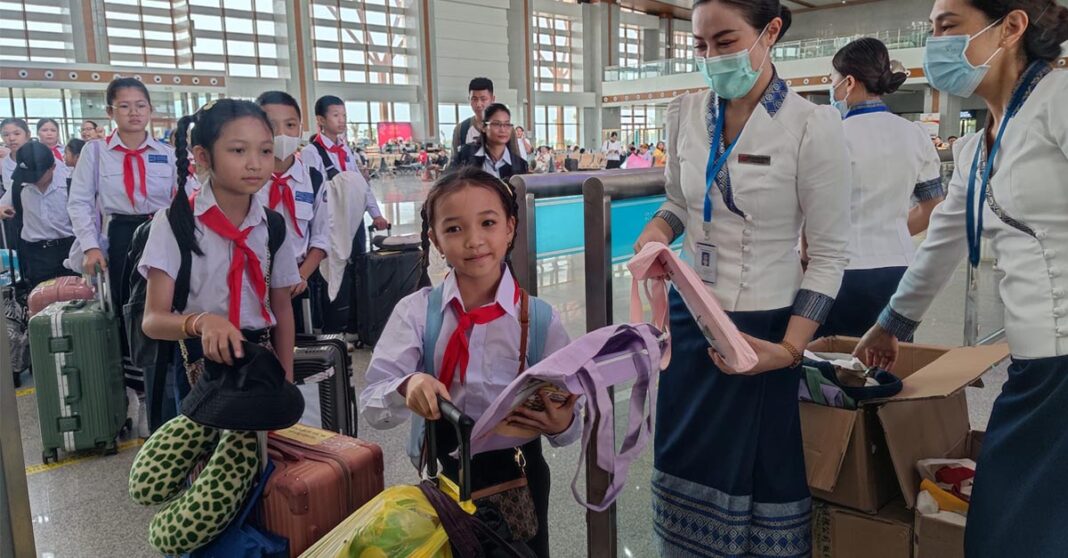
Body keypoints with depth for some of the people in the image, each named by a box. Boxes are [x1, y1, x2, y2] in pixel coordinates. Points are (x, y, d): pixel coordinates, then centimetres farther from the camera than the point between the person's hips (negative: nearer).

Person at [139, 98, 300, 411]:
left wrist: (286, 382, 4)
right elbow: (153, 319, -15)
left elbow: (282, 308, 8)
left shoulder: (273, 226, 1)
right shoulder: (175, 222, -11)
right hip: (201, 367, -3)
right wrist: (202, 321, -35)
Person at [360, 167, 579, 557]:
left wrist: (562, 425, -27)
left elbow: (564, 416, -5)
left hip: (518, 473, 0)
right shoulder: (416, 312, -9)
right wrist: (407, 388, -31)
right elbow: (371, 405, -11)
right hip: (442, 474, 0)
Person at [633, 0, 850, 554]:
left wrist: (789, 349, -17)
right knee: (687, 464, 14)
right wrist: (656, 232, -6)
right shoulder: (684, 114, 1)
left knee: (760, 476, 9)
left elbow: (830, 254, -9)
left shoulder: (812, 126, -13)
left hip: (764, 328, -4)